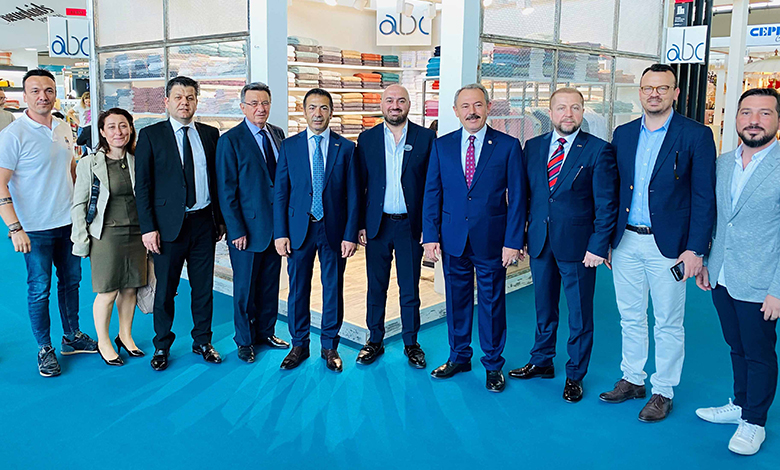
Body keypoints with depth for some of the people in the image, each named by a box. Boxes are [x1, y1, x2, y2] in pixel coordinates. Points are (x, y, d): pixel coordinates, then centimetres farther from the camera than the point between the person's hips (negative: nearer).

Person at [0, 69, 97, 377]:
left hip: (68, 223, 6)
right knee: (39, 289, 5)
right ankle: (44, 348, 20)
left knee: (71, 281, 16)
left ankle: (72, 337, 32)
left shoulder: (64, 129, 6)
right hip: (35, 229, -6)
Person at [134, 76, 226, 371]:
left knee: (204, 288, 11)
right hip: (169, 224, -2)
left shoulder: (210, 134, 8)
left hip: (204, 222, 3)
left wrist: (221, 219, 7)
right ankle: (162, 346, 25)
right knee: (165, 290, 7)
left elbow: (218, 180, 10)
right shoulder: (151, 136, -1)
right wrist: (148, 227, -9)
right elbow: (142, 186, -3)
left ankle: (202, 342, 27)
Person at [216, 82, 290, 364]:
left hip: (277, 224, 5)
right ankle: (245, 340, 23)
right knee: (245, 287, 7)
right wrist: (236, 230, -14)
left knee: (270, 284, 15)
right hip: (248, 227, -5)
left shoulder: (277, 134, 8)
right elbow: (226, 190, -10)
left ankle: (265, 332, 31)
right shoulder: (231, 140, -9)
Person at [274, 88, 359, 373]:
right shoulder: (289, 146, 4)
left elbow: (352, 196, 0)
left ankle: (329, 346, 25)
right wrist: (280, 233, -4)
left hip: (334, 230, 0)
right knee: (297, 289, 8)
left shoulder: (346, 148, 2)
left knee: (333, 289, 8)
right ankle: (299, 345, 25)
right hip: (299, 229, 1)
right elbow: (280, 193, 3)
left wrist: (350, 235, -6)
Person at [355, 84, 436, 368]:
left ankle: (411, 343, 23)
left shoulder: (426, 138, 0)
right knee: (376, 287, 10)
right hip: (377, 225, 1)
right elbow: (360, 185, 5)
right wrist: (360, 224, 0)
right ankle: (375, 341, 25)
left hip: (410, 225, -1)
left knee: (410, 288, 7)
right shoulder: (367, 139, 5)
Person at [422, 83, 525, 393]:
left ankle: (493, 364, 25)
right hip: (453, 240, 3)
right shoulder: (442, 146, 4)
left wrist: (513, 241, -9)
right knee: (456, 300, 13)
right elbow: (432, 194, 5)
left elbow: (517, 197, -3)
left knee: (492, 303, 8)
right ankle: (459, 357, 32)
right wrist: (430, 236, -1)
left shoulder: (508, 146, -3)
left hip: (492, 241, -2)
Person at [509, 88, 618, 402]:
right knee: (544, 309, 17)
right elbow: (526, 194, 9)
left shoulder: (598, 150, -6)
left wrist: (598, 246, -13)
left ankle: (575, 375, 24)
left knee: (580, 315, 8)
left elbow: (606, 205, -8)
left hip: (578, 245, -3)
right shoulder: (533, 147, 6)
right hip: (540, 243, 4)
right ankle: (541, 362, 36)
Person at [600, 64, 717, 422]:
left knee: (668, 323, 8)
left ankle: (663, 391, 23)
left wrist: (695, 249, -13)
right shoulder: (623, 134, 7)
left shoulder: (696, 135, -6)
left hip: (667, 244, -4)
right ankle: (632, 379, 31)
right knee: (630, 317, 15)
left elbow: (704, 197, -8)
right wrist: (605, 239, 7)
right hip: (625, 241, 4)